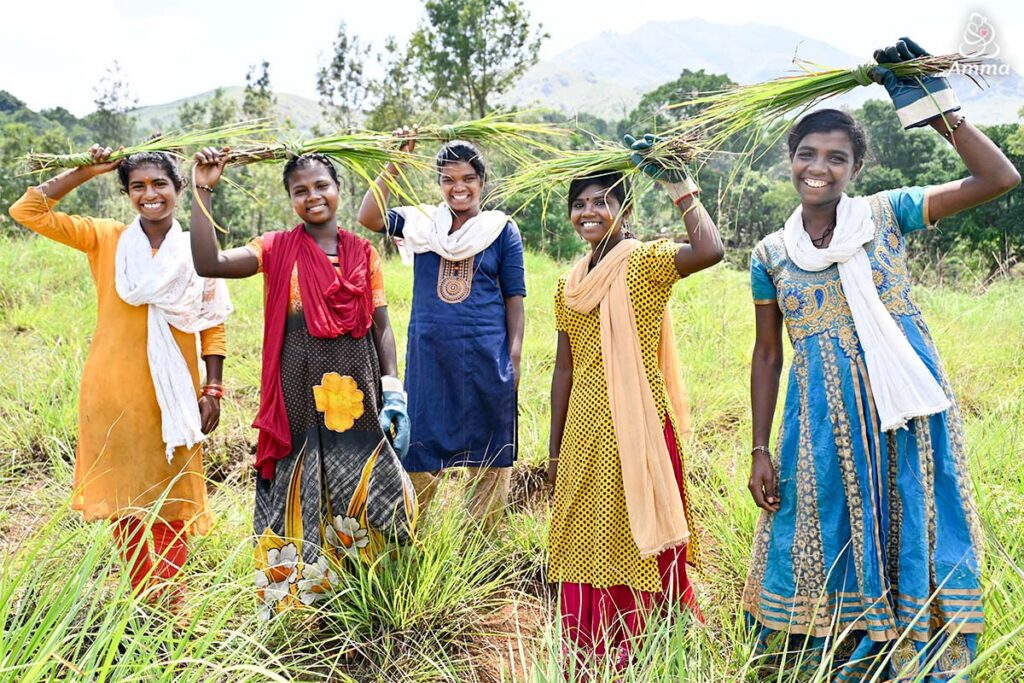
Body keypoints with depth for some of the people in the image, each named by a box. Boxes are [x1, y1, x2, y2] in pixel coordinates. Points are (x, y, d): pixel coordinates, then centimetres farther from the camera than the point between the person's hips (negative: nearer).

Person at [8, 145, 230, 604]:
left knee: (170, 502, 7)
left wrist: (213, 390, -3)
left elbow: (213, 327, 3)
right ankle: (143, 601, 25)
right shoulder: (105, 239, 0)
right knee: (124, 499, 11)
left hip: (173, 395, -1)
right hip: (112, 391, 1)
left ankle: (170, 605, 19)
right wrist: (84, 172, -6)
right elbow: (27, 211, -4)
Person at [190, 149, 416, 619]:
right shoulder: (277, 249, 3)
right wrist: (202, 192, -13)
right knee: (300, 498, 5)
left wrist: (393, 389, 0)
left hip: (355, 395, 1)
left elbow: (381, 327, 9)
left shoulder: (363, 253, 8)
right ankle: (297, 599, 20)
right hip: (299, 399, -1)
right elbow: (208, 263, -12)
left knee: (361, 494, 5)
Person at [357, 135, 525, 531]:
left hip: (486, 357, -1)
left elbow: (514, 298, 3)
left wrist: (515, 355, -4)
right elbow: (369, 217, -8)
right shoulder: (421, 222, 6)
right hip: (429, 355, 1)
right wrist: (395, 163, -10)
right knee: (419, 444, 8)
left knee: (488, 454, 7)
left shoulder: (503, 230, 3)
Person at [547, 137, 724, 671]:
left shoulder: (646, 262, -6)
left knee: (639, 543, 2)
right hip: (586, 430, 6)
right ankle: (590, 661, 24)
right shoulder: (569, 285, 11)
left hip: (637, 425, -6)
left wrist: (679, 187, -17)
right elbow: (563, 368, 13)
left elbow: (709, 250, -27)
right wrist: (554, 449, 13)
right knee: (588, 544, 12)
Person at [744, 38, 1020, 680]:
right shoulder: (771, 255, 5)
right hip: (826, 424, 1)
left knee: (909, 537, 7)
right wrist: (760, 450, 5)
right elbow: (768, 354, 8)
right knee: (829, 548, 8)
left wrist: (934, 105, -10)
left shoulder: (886, 215, 1)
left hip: (908, 415, -1)